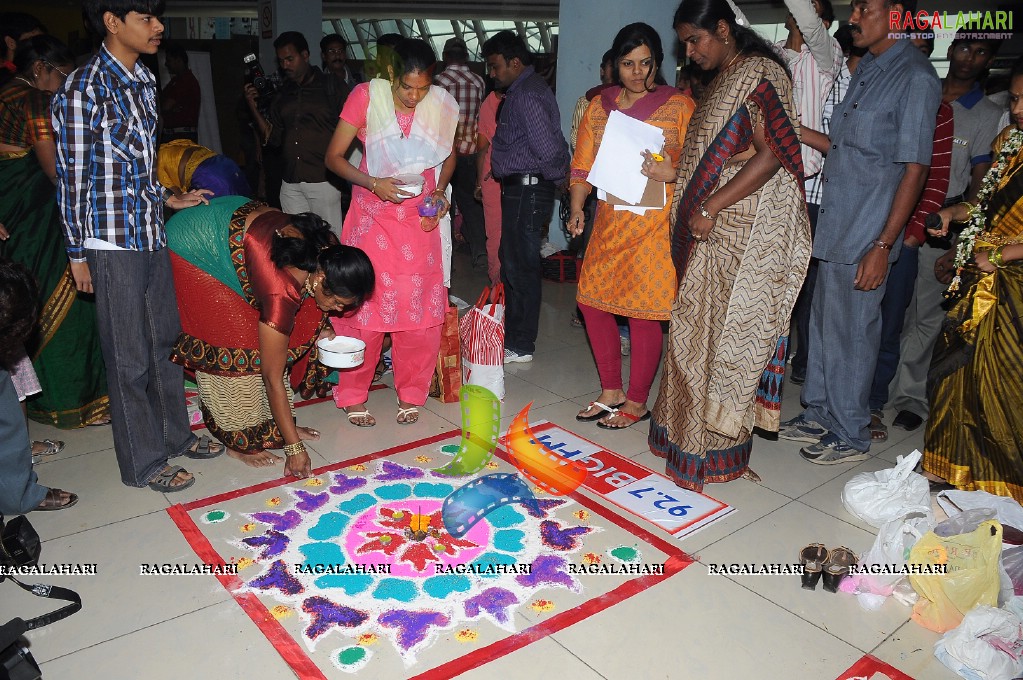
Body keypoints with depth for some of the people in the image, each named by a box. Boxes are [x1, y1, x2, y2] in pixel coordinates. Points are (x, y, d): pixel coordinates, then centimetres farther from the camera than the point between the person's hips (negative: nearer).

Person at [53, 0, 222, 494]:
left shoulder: (144, 82, 10)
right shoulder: (82, 90, -13)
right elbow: (71, 177, -10)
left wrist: (168, 200, 14)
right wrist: (78, 254, -9)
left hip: (152, 234, 8)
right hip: (112, 242, -7)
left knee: (166, 340, 17)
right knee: (130, 356, 3)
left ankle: (175, 434, 33)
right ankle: (143, 463, 17)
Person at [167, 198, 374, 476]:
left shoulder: (329, 250, -19)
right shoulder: (281, 293, -37)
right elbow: (273, 380, -28)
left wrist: (320, 327, 0)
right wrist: (295, 447, -23)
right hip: (192, 251, -8)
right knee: (238, 344, -10)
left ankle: (274, 424, 17)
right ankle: (239, 441, 5)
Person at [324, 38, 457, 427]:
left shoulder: (443, 105, -3)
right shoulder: (367, 96, -9)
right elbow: (334, 157, -5)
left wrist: (439, 192, -3)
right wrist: (373, 183, -20)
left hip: (420, 217, 2)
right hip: (373, 215, -2)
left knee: (420, 307, 4)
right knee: (362, 304, 1)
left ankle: (411, 394, 22)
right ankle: (353, 395, 18)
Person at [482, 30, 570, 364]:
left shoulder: (526, 95, -17)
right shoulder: (524, 90, 16)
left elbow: (548, 149, -26)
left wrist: (553, 175, -9)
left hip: (526, 190, -11)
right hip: (519, 188, 11)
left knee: (520, 267, -3)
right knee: (513, 265, 16)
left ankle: (520, 345, 7)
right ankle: (512, 333, 28)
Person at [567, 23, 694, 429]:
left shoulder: (679, 106, -1)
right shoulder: (599, 106, 11)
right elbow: (583, 164, 10)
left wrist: (671, 173, -23)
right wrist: (577, 209, -4)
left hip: (655, 224, -5)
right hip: (609, 222, 5)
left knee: (643, 311, -3)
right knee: (592, 301, 5)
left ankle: (637, 402, 15)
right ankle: (611, 391, 23)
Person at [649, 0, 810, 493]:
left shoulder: (760, 74, -10)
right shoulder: (720, 82, 19)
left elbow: (770, 155, -19)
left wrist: (709, 209, -20)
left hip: (740, 234, -9)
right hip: (706, 231, 9)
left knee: (724, 329, -2)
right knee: (697, 327, 11)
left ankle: (717, 449, 10)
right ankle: (688, 428, 23)